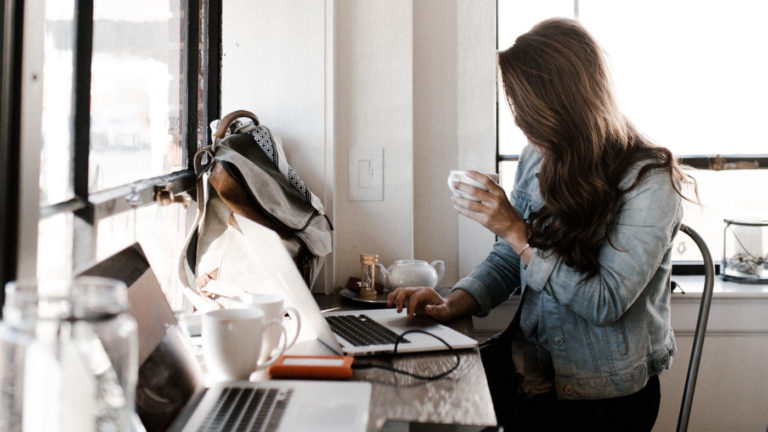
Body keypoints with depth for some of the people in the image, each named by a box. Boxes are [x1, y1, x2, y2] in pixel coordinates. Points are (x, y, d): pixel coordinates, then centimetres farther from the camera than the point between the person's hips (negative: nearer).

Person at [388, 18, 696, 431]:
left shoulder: (648, 180, -14)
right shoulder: (536, 159, 4)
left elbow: (607, 303, -19)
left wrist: (517, 231, -20)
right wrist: (452, 304, -8)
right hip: (528, 364, 5)